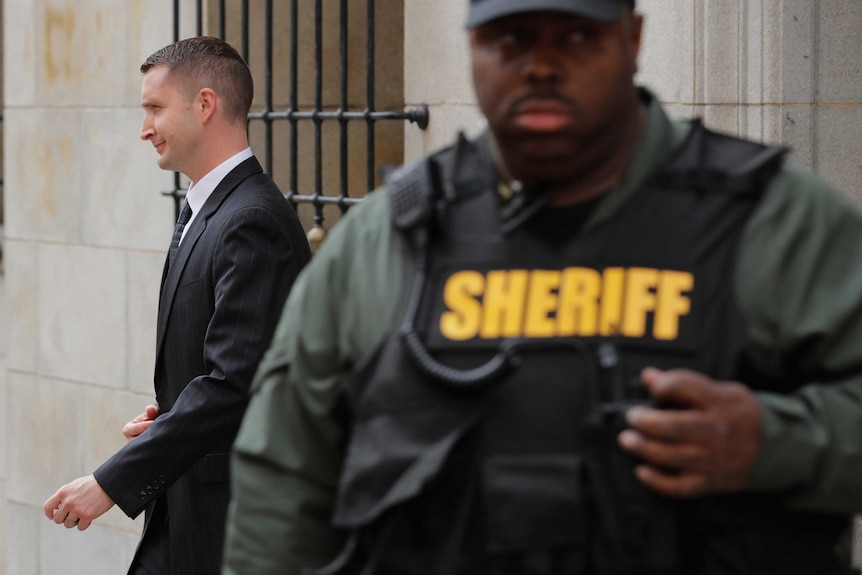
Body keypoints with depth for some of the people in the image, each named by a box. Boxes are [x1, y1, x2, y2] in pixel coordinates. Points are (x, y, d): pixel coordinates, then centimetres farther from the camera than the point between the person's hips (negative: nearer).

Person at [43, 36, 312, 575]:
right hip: (185, 510, 9)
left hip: (231, 521, -9)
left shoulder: (253, 223, -18)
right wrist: (166, 416, 4)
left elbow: (234, 383, -24)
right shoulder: (207, 212, 15)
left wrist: (112, 482, -23)